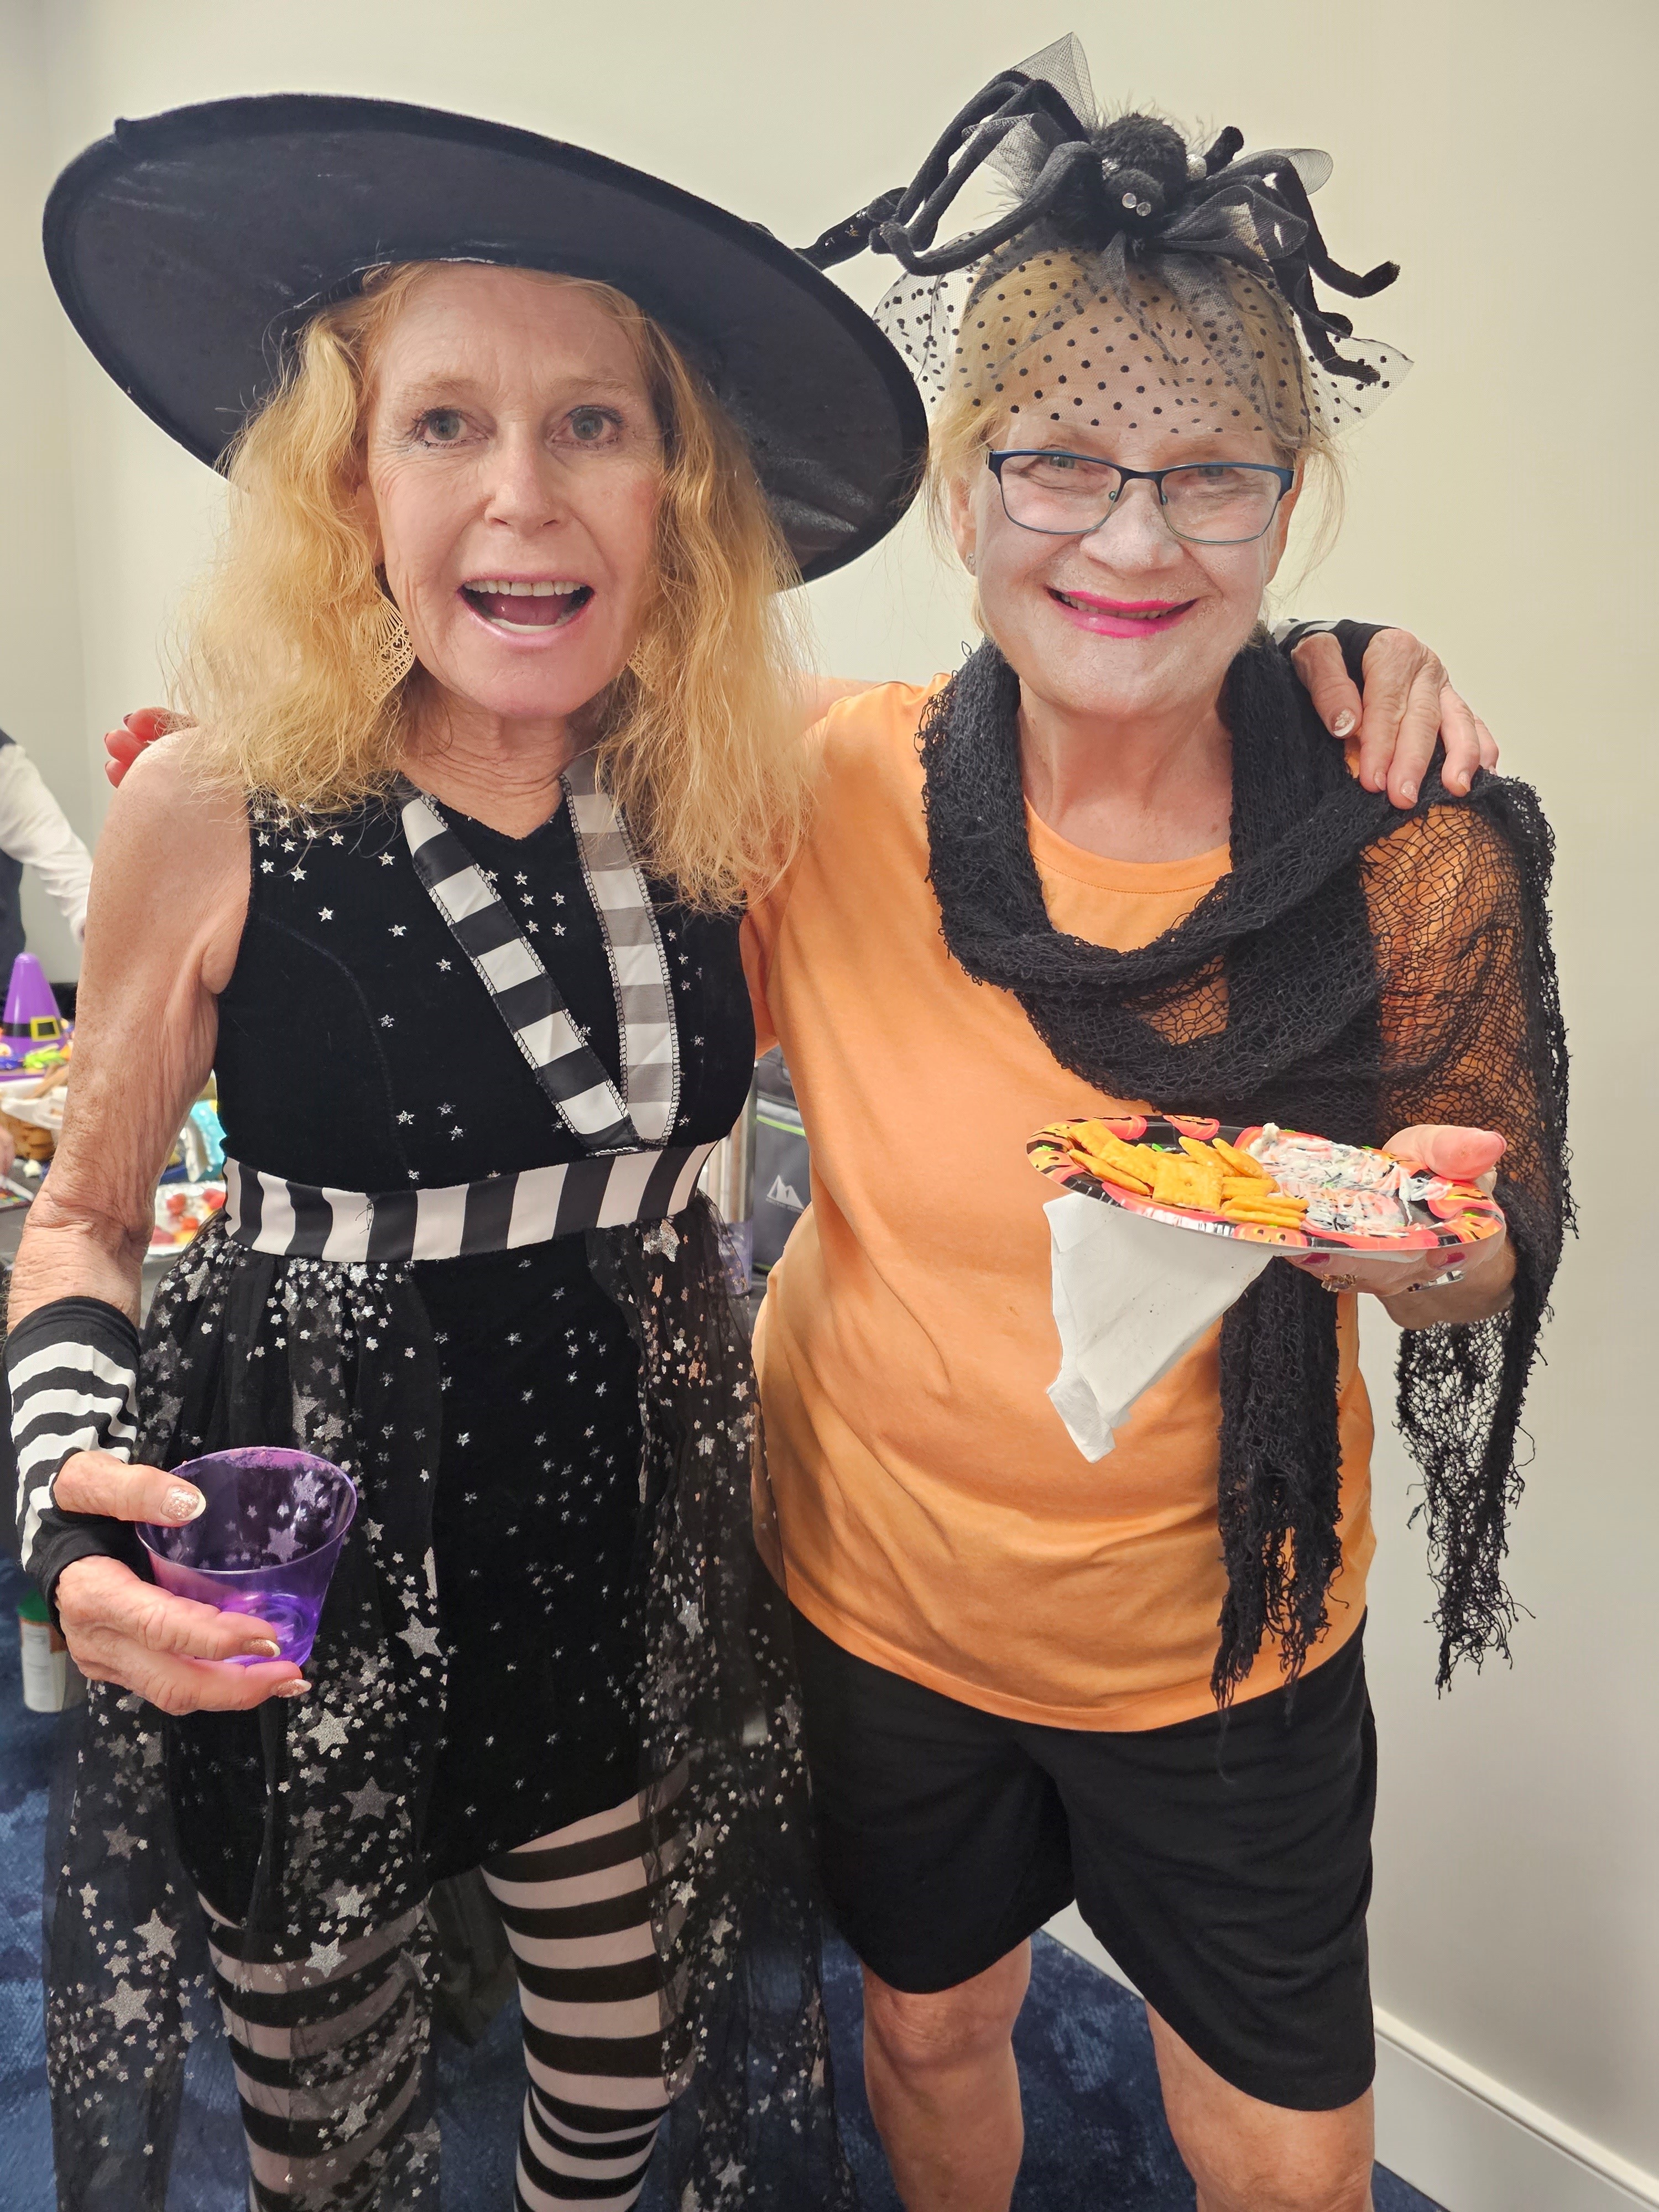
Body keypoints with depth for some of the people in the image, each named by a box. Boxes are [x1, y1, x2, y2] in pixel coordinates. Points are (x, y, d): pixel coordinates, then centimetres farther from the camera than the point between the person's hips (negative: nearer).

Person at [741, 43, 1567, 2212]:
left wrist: (1419, 1245, -28)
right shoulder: (823, 794, -16)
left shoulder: (1420, 855, -17)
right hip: (879, 1572, 2)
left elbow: (1499, 1258, -4)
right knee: (930, 2028, 27)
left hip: (1223, 1618, 0)